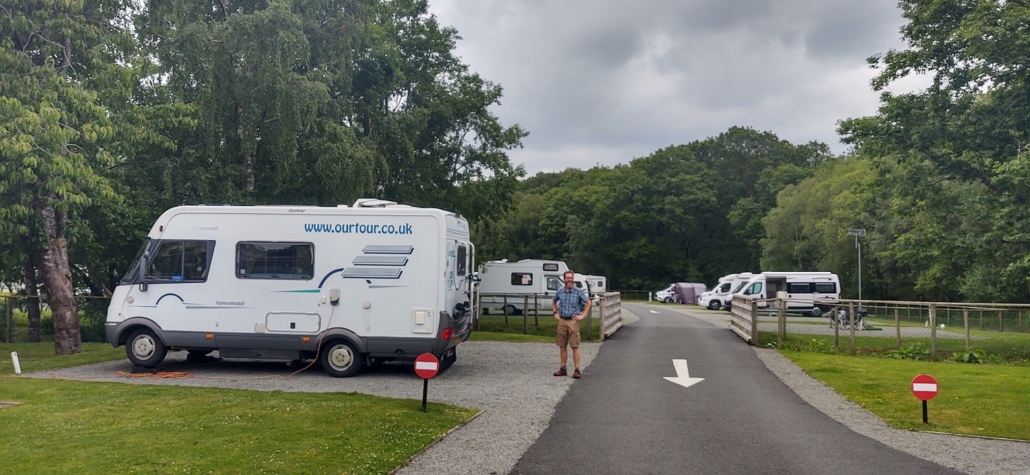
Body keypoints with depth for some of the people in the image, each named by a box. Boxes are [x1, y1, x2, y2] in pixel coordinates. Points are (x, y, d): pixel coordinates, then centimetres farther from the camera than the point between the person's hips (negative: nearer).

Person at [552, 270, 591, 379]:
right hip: (562, 321, 4)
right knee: (562, 346, 8)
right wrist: (555, 313, 13)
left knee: (575, 347, -5)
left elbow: (588, 302, 2)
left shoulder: (578, 291, -4)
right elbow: (554, 302, 24)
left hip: (573, 321, -4)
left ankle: (577, 370, -1)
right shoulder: (560, 291, 6)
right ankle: (563, 369, 16)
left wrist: (583, 315, -3)